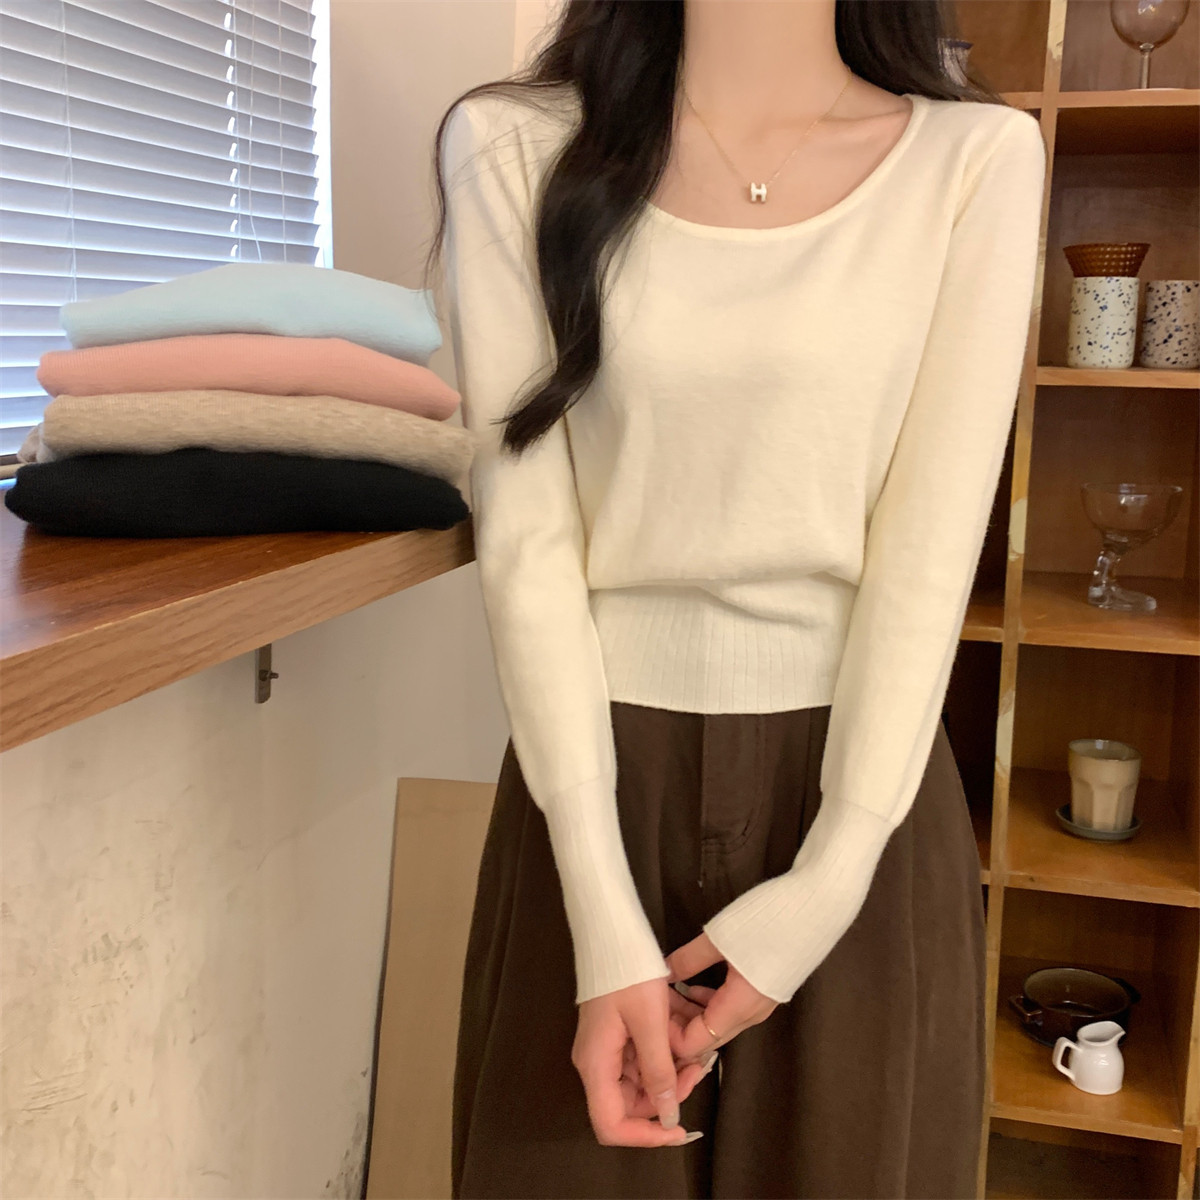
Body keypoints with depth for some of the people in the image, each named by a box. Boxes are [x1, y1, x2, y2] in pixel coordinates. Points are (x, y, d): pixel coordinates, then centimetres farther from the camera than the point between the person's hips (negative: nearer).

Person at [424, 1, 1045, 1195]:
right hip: (601, 773, 0)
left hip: (858, 783, 1)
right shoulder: (514, 146, -3)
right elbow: (526, 537, -9)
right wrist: (604, 925, -15)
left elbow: (929, 552, -7)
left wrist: (827, 882, -13)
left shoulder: (977, 155, -3)